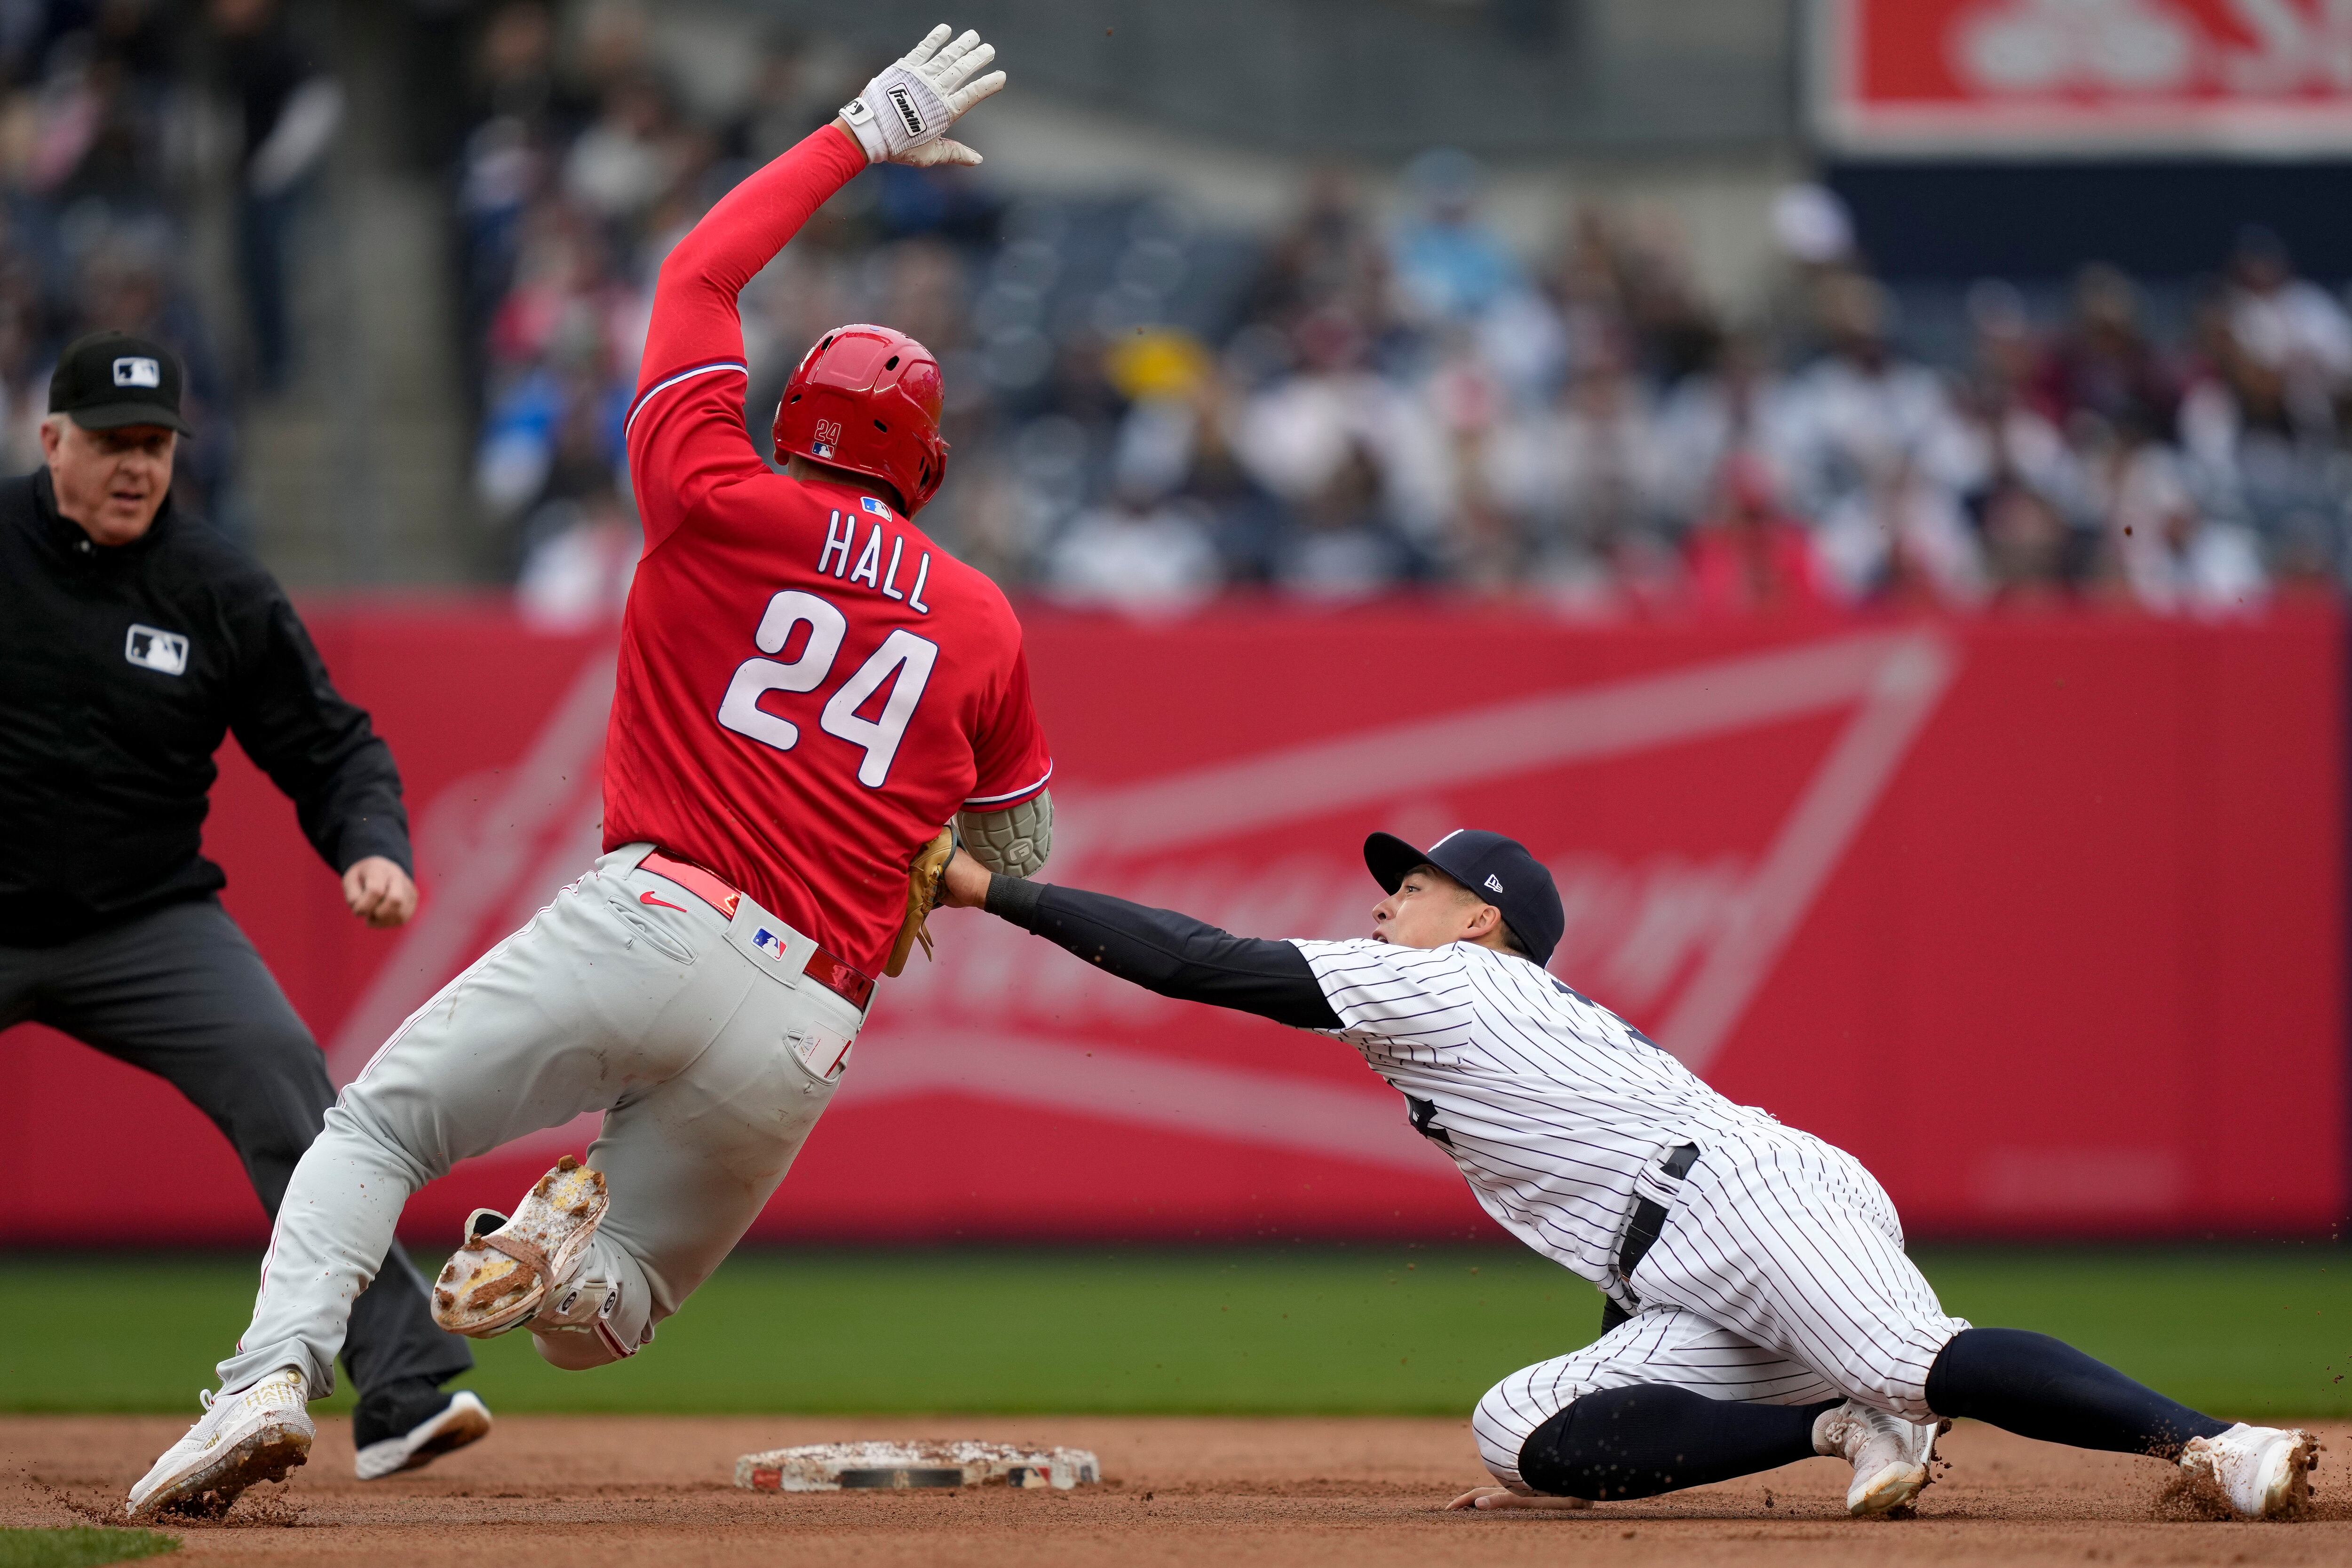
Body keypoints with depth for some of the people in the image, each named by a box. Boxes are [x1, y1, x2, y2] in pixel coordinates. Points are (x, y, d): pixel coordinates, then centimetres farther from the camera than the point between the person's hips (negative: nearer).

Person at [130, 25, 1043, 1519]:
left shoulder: (723, 504, 6)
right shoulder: (982, 625, 13)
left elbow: (699, 271, 18)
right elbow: (1023, 851, 22)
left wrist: (864, 135, 25)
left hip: (643, 928, -2)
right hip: (805, 1024, 2)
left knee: (372, 1129, 10)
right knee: (611, 1311, 16)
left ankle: (274, 1378, -17)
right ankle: (565, 1262, -23)